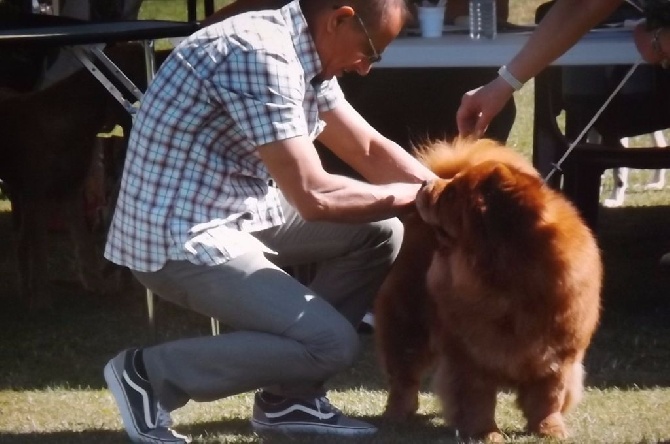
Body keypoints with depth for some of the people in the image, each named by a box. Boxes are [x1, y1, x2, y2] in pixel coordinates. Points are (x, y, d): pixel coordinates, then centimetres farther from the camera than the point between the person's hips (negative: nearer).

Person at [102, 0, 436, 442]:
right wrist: (419, 196, -11)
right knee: (331, 343, -17)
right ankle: (148, 375, -5)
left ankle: (289, 397, 11)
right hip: (180, 236, -10)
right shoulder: (259, 56, -24)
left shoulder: (302, 55, 7)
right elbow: (314, 197, -24)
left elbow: (371, 151, 16)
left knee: (380, 232, 10)